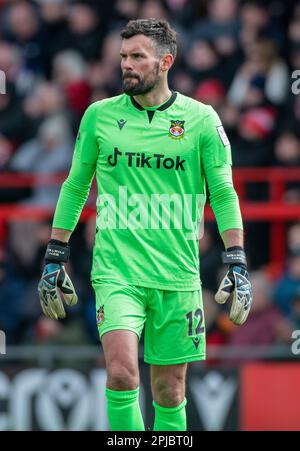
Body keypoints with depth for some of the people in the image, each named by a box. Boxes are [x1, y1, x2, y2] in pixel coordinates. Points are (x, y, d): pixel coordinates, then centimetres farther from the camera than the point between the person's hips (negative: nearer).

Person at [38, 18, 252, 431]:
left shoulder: (201, 119, 2)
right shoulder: (99, 115, 5)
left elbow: (223, 194, 4)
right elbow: (75, 187, 14)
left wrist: (237, 264, -4)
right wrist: (54, 258, 13)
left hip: (177, 275, 0)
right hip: (116, 270, 0)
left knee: (170, 390, 6)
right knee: (122, 370, -21)